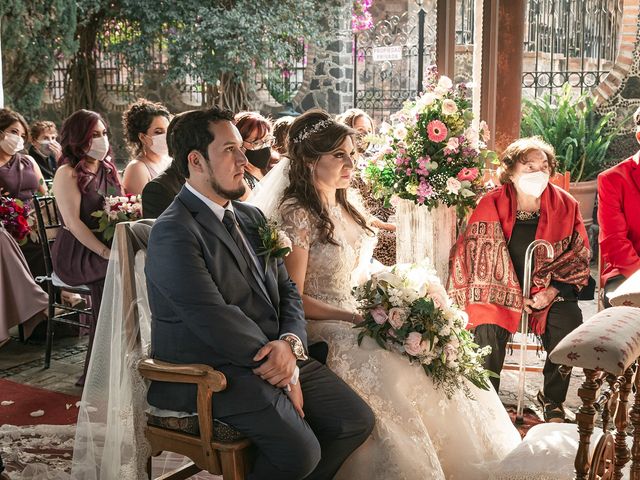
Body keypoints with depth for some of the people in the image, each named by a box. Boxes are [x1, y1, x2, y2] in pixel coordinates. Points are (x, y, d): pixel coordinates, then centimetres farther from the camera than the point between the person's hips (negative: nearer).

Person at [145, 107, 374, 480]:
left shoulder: (251, 217, 14)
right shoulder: (174, 232, -14)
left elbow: (287, 290, 12)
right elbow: (215, 320, -21)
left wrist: (290, 343, -9)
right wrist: (281, 365, -14)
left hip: (276, 355, 8)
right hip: (212, 371, -8)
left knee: (357, 420, -1)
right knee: (300, 450, -24)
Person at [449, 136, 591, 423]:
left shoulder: (566, 206, -3)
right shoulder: (490, 206, -9)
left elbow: (579, 257, 6)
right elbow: (478, 256, -6)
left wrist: (554, 289, -9)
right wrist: (515, 297, -12)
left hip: (549, 290, 2)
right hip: (499, 290, -2)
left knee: (569, 327, -23)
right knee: (489, 331, -28)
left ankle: (552, 400, 2)